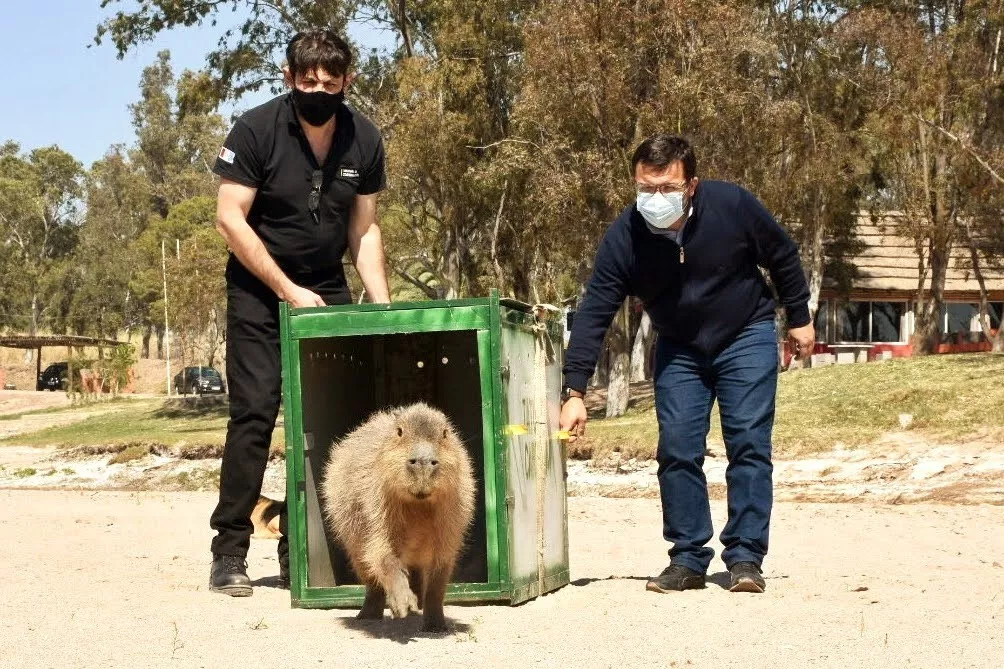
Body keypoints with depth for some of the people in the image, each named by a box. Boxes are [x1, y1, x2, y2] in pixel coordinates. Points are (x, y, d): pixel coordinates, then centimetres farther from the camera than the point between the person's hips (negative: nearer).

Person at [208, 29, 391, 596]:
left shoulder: (365, 141, -4)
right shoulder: (256, 130, -15)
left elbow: (364, 229, 4)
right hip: (259, 291, -3)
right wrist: (288, 290, -19)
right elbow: (230, 218, -15)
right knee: (255, 412, -12)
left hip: (328, 291, 3)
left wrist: (383, 304, -7)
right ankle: (230, 553, -6)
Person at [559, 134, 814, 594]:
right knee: (677, 450, -4)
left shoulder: (733, 206, -24)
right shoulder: (624, 238, -22)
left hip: (747, 336, -1)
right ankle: (688, 560, 5)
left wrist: (799, 318, 3)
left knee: (749, 443, -9)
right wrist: (574, 392, -27)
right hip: (678, 349, 2)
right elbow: (594, 313, -21)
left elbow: (783, 257, -5)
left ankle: (745, 558, -3)